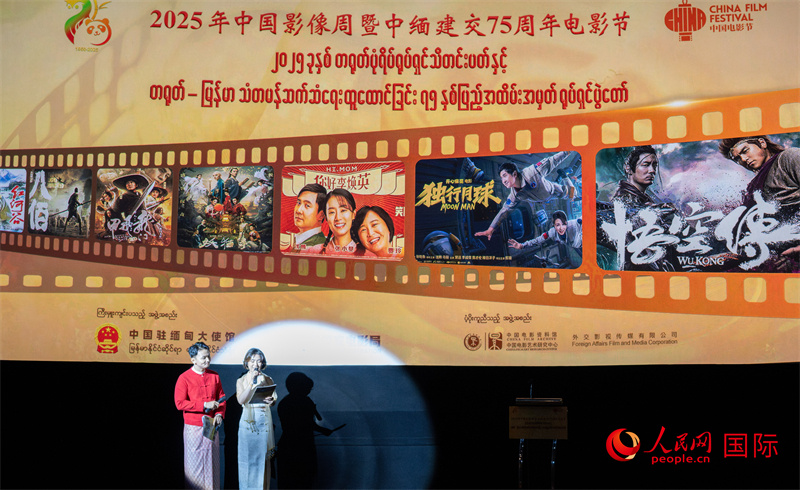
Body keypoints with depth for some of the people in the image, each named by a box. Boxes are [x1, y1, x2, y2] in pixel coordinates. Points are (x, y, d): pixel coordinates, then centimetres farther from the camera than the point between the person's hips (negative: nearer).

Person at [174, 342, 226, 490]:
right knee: (195, 461, 3)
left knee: (212, 461, 9)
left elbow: (221, 398, 12)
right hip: (193, 428, -4)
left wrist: (219, 414, -7)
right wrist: (204, 405, -18)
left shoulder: (214, 376, 5)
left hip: (211, 427, 4)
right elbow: (179, 403, -14)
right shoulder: (184, 378, -8)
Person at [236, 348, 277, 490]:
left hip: (264, 420, 1)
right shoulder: (241, 381, 3)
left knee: (263, 455, 3)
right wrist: (252, 382, -20)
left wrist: (271, 401, -13)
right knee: (248, 455, 0)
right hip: (248, 420, -1)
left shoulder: (268, 380, 7)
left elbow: (274, 398, 10)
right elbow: (241, 400, -12)